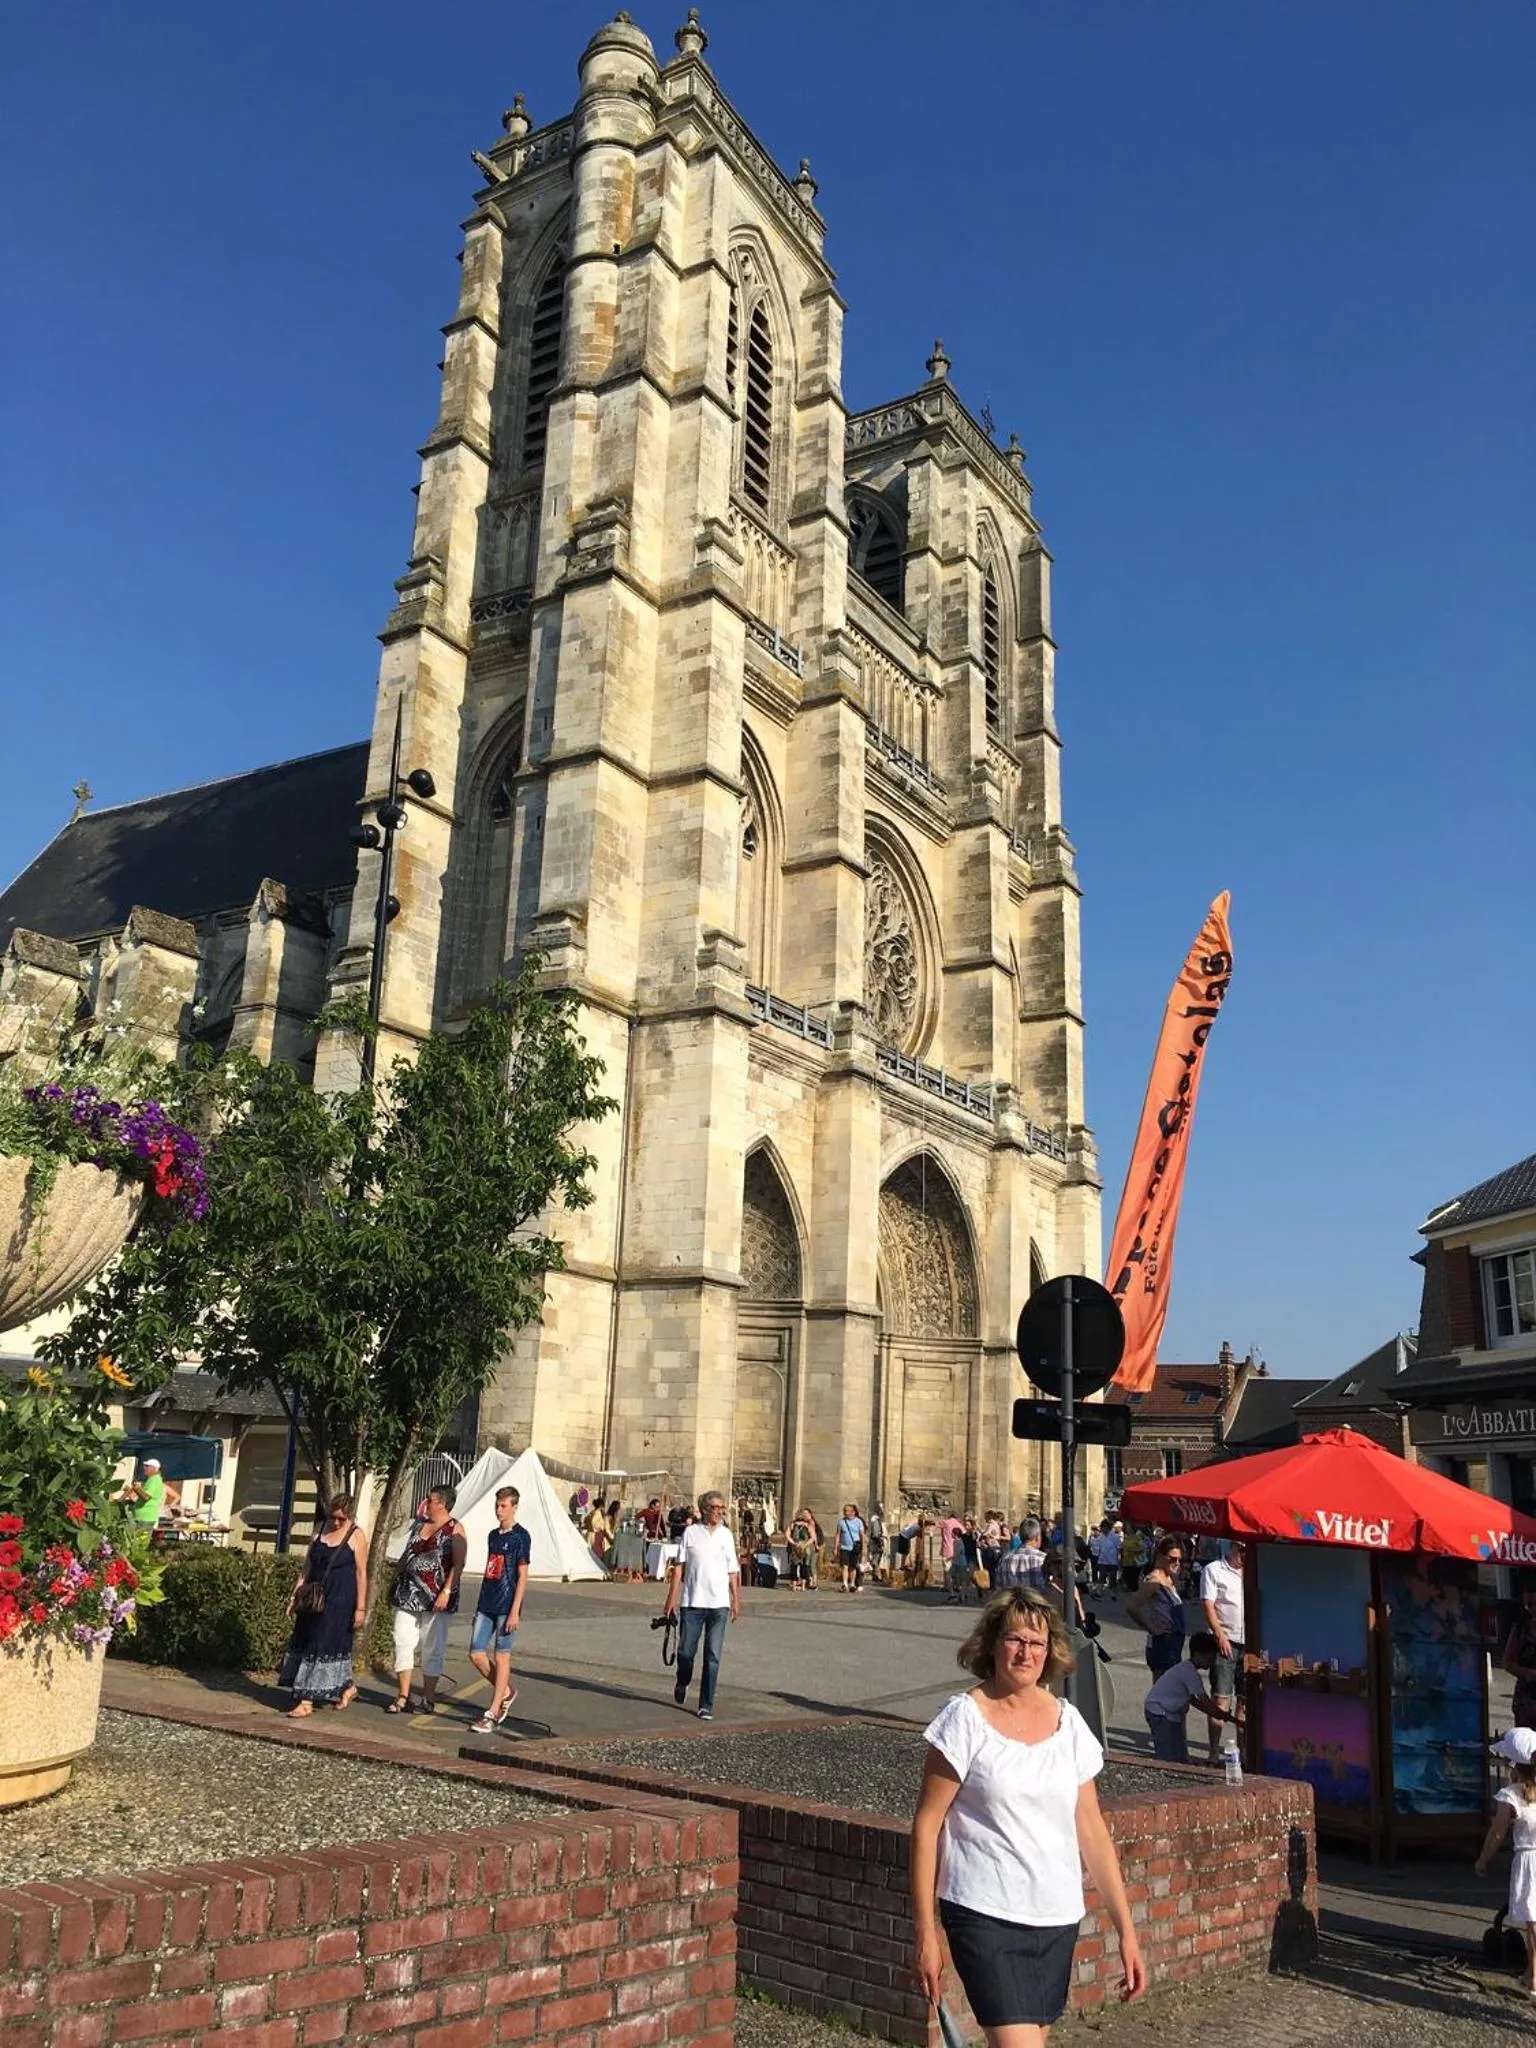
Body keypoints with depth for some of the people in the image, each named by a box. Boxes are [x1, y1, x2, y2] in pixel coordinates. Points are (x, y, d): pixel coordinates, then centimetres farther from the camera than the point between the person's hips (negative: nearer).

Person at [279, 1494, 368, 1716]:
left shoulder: (356, 1536, -10)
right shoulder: (321, 1529, 6)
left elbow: (361, 1573, -10)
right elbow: (308, 1564, 12)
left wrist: (360, 1608, -12)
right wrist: (295, 1594, 8)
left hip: (339, 1600, -7)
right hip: (314, 1598, 7)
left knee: (323, 1645, -7)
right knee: (304, 1642, 10)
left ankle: (307, 1701, 1)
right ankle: (347, 1688, 24)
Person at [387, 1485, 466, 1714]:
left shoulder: (454, 1530, -4)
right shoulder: (419, 1525, 14)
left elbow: (458, 1564, -11)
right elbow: (405, 1556, 20)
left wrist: (446, 1592, -20)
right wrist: (394, 1583, 15)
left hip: (434, 1598, -6)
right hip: (407, 1595, 6)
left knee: (432, 1648, 1)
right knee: (403, 1643, 2)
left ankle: (428, 1697, 12)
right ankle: (403, 1696, 9)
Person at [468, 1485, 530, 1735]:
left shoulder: (520, 1536, -8)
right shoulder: (493, 1535, 13)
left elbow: (522, 1576, -10)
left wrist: (515, 1611, -14)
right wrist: (479, 1606, 17)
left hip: (506, 1607, -7)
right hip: (486, 1605, 7)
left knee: (501, 1656, -1)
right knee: (476, 1654, 4)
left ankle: (493, 1714, 5)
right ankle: (506, 1691, 25)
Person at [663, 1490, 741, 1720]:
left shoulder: (726, 1535, 7)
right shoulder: (691, 1532, 1)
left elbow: (733, 1572, 12)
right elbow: (679, 1566, 3)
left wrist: (735, 1600, 8)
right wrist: (672, 1598, -1)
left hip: (719, 1604, 1)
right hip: (692, 1602, -1)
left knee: (712, 1658, -1)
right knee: (685, 1651, 4)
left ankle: (706, 1706, 7)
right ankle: (682, 1683, 36)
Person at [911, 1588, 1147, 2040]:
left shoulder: (1068, 1722, 5)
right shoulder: (965, 1718, -8)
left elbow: (1092, 1831, 9)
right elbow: (926, 1826, -7)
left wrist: (1126, 1930, 7)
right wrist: (926, 1933, -9)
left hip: (1057, 1918, 5)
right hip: (985, 1915, -5)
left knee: (1035, 2033, 12)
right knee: (1017, 2040, -15)